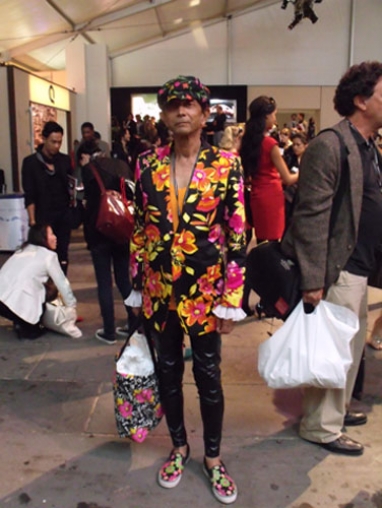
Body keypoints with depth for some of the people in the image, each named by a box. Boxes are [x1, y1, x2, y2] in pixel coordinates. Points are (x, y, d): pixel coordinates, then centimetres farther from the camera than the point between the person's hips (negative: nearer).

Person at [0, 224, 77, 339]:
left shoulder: (22, 250, 22)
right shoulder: (49, 255, 5)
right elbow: (62, 282, 9)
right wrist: (71, 304, 24)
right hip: (17, 303, -6)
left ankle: (20, 324, 17)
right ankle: (28, 329, 8)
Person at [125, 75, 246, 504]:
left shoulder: (226, 165, -7)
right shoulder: (148, 163, 0)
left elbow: (237, 235, -7)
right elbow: (139, 228, 6)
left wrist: (232, 299, -9)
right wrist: (136, 287, 6)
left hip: (205, 288, -2)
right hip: (159, 287, 3)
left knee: (208, 374, 10)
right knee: (168, 370, 16)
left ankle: (212, 457, 33)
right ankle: (179, 447, 39)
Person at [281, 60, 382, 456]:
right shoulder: (329, 146, -17)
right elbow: (312, 216, -21)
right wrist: (312, 280, -23)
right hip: (338, 268, -10)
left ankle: (338, 408, 40)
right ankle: (321, 426, 20)